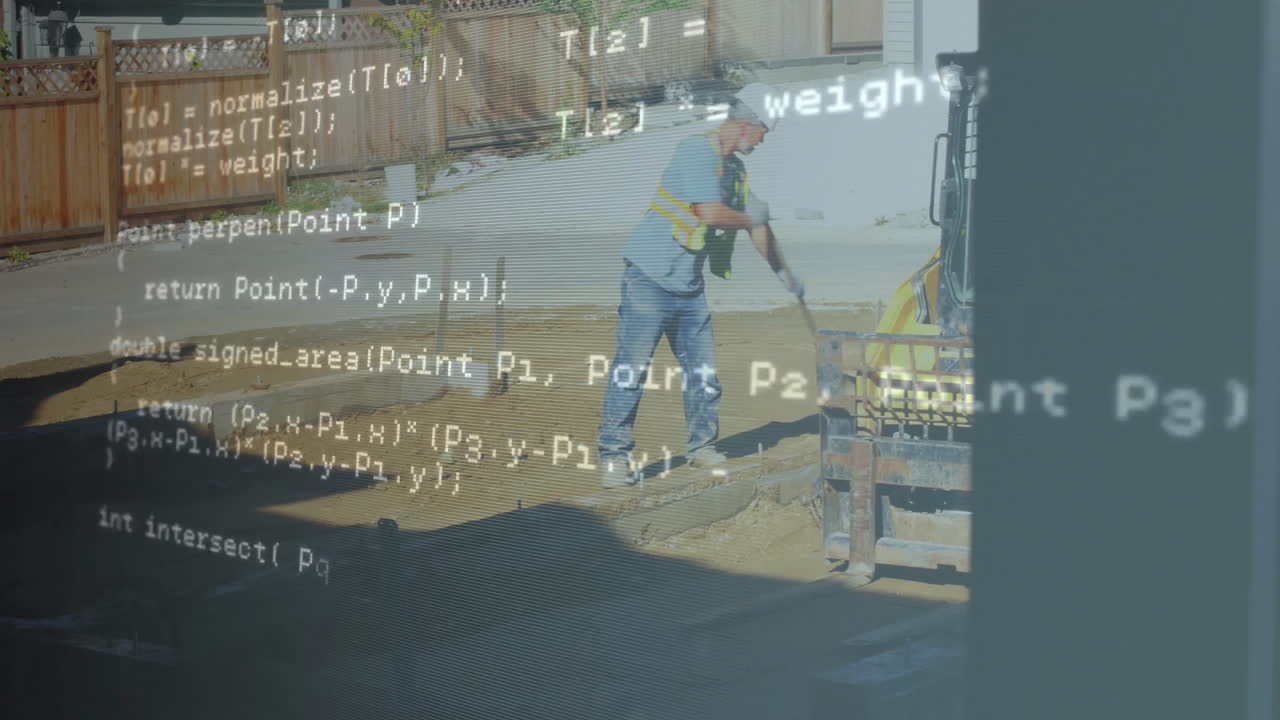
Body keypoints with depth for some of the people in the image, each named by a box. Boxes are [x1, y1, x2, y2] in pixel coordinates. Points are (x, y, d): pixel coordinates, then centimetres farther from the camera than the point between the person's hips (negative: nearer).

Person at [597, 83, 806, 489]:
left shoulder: (735, 169, 14)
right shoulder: (699, 151, -15)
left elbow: (757, 226, 23)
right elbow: (710, 213, -24)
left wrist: (785, 275, 26)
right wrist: (751, 217, -5)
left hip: (689, 284, 9)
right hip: (650, 276, -9)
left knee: (702, 367, 9)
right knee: (632, 367, -9)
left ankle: (702, 447, 21)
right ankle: (614, 456, -6)